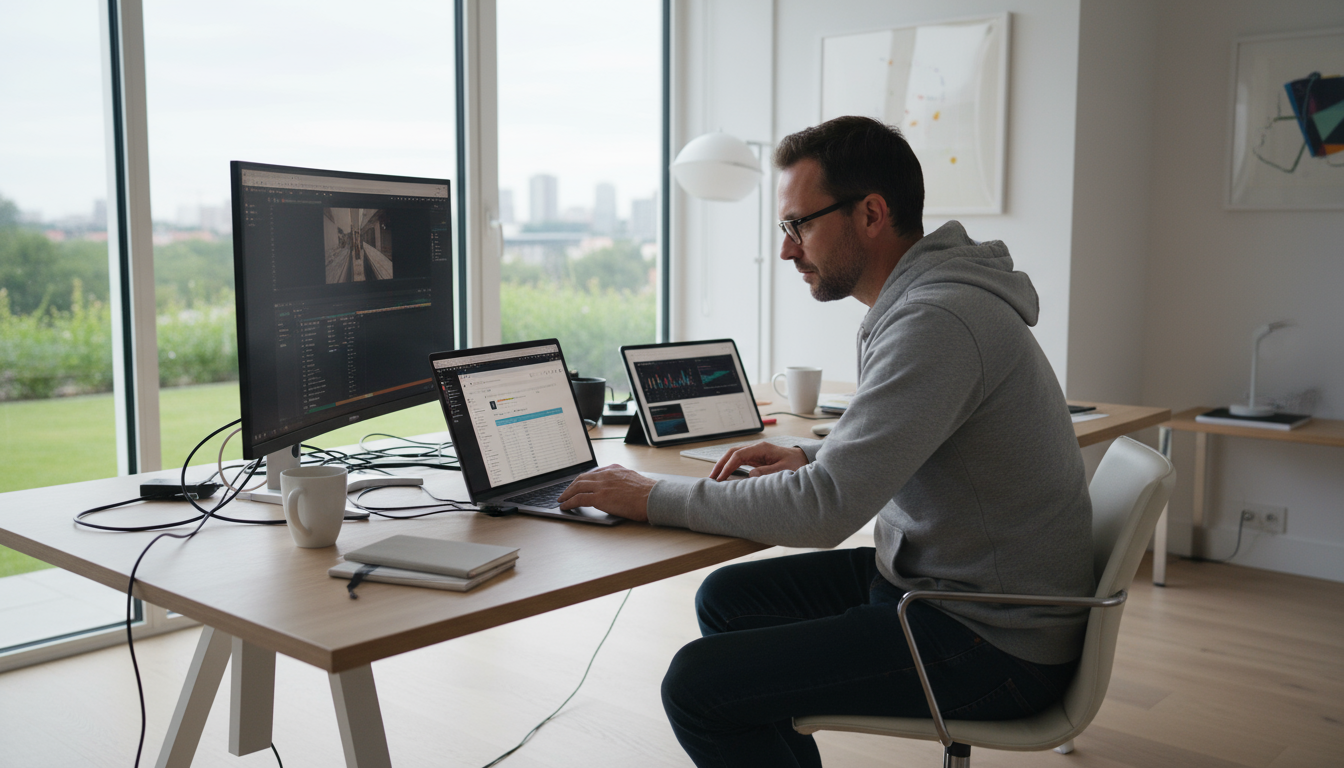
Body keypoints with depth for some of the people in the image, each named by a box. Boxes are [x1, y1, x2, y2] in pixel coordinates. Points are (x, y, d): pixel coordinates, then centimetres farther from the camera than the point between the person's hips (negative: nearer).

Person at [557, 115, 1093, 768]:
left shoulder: (938, 321, -25)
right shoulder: (924, 297, 8)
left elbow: (825, 510, -28)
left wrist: (654, 499, -17)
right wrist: (812, 458, 5)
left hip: (993, 642, -10)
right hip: (935, 576, 10)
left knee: (699, 685, -16)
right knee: (728, 598, 16)